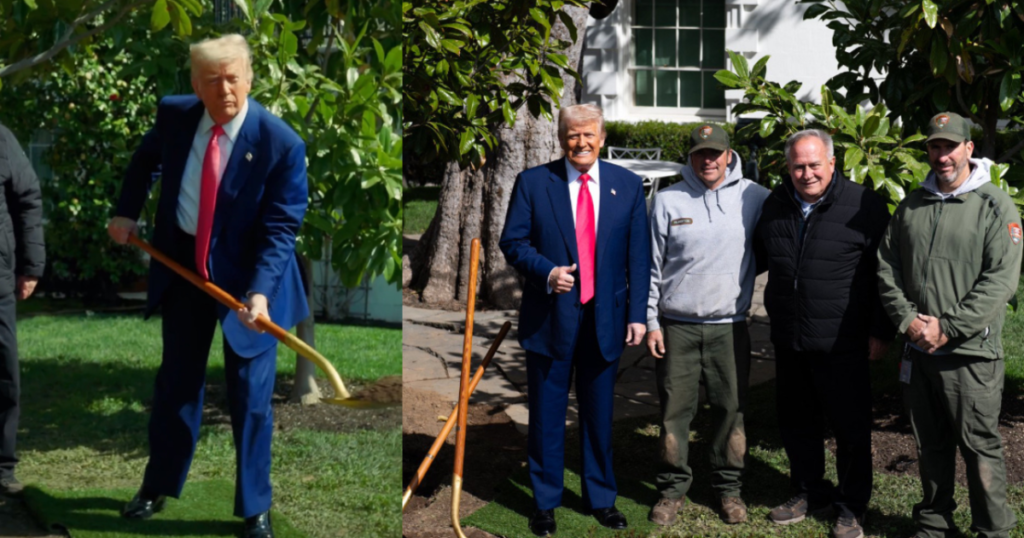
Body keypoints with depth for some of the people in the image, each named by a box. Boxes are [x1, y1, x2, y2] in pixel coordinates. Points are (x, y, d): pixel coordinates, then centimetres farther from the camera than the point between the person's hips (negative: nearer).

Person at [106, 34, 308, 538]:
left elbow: (281, 227, -20)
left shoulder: (281, 144, -21)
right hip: (182, 264, 4)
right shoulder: (174, 114, -7)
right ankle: (158, 483, 35)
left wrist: (260, 290, -31)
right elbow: (145, 160, 16)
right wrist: (127, 211, 7)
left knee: (250, 394, 2)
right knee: (176, 380, 16)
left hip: (246, 273, -4)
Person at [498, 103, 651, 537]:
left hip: (605, 318, 2)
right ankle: (545, 503, 21)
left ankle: (601, 498, 28)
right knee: (547, 415, 7)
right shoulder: (532, 183, -1)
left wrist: (637, 314, -2)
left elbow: (639, 255, 4)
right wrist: (546, 272, -19)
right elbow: (512, 242, -1)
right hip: (549, 317, -1)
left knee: (599, 414, 12)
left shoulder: (627, 185, 4)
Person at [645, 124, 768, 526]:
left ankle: (728, 487, 21)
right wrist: (650, 321, 1)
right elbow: (651, 266, 4)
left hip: (729, 326, 0)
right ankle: (673, 488, 18)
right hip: (676, 326, 0)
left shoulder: (754, 198, 0)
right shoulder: (668, 201, 2)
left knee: (731, 409, 6)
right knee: (675, 410, 5)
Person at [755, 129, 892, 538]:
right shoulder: (775, 205, 7)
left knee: (851, 428, 5)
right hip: (789, 342, 5)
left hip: (842, 345, -5)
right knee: (797, 423, 15)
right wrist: (776, 314, 17)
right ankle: (809, 493, 34)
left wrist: (880, 332, -8)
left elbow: (883, 273, -6)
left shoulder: (864, 205, -9)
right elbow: (761, 258, 23)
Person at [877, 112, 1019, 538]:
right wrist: (907, 319, -5)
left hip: (971, 354, -5)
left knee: (980, 446, 1)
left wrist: (947, 327, -16)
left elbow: (1001, 280, -13)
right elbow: (887, 267, 10)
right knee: (930, 446, 15)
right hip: (918, 351, 5)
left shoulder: (995, 206, -6)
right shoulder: (911, 206, 11)